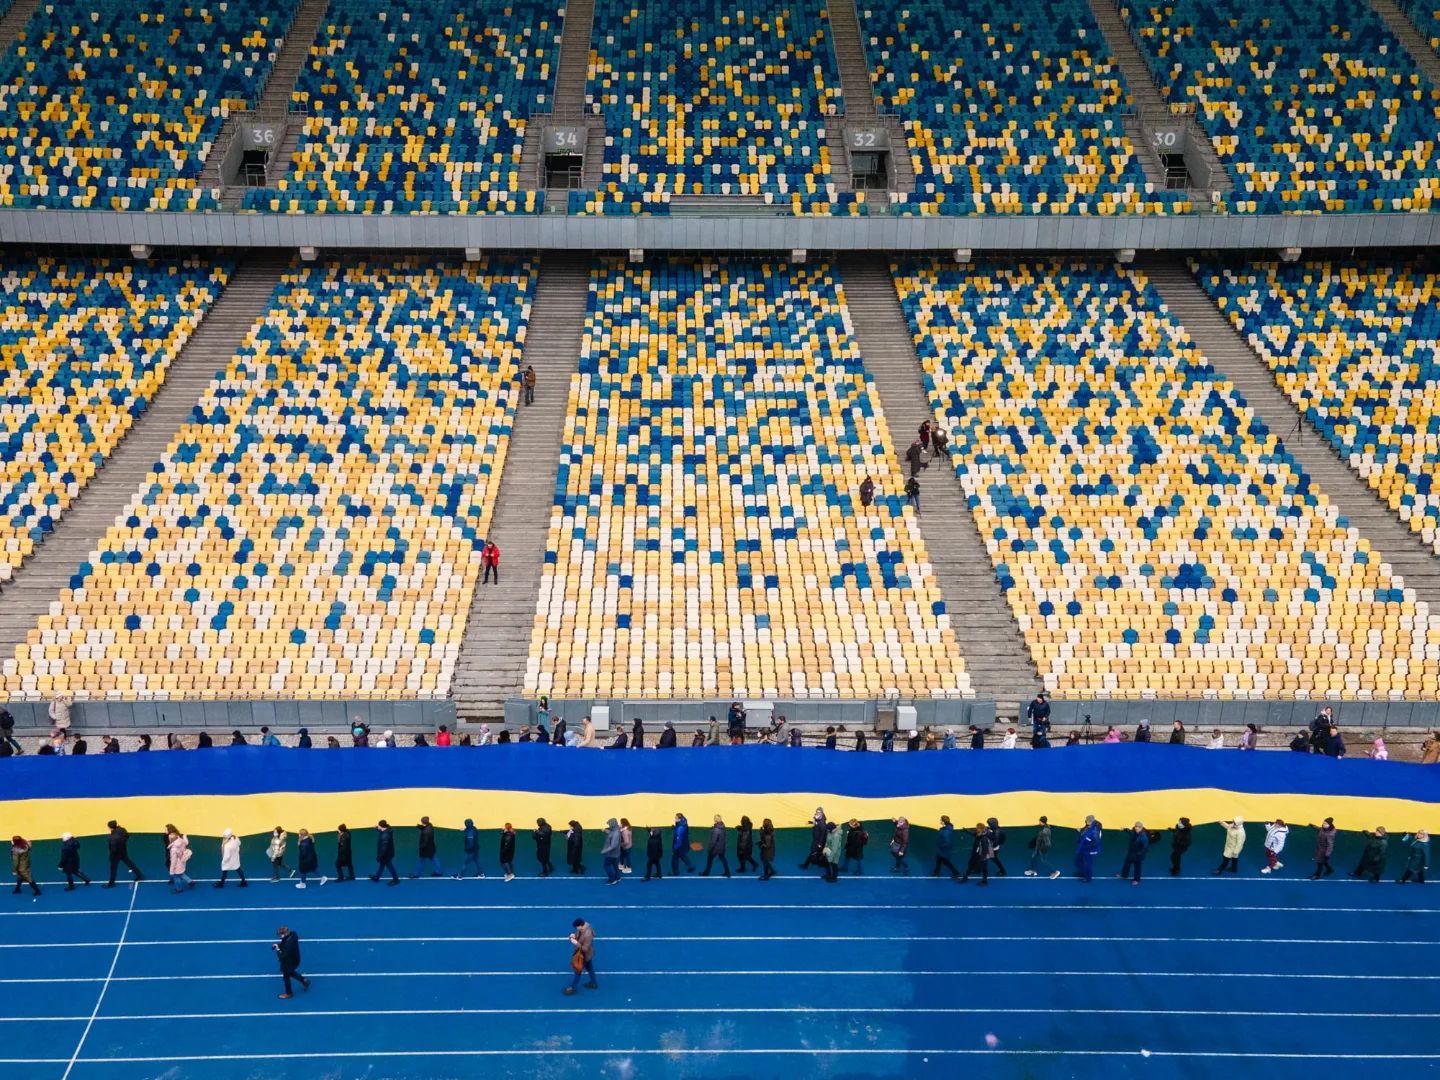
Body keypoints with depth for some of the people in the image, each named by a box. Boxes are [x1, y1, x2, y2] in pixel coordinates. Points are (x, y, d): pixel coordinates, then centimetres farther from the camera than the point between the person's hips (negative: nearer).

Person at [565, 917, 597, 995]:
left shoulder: (587, 935, -42)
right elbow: (578, 933, 3)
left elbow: (585, 949, -33)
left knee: (578, 970, 15)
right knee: (589, 968, 28)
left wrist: (576, 943, -32)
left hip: (584, 955, -8)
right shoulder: (585, 925, -17)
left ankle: (573, 987, 37)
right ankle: (593, 983, 49)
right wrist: (574, 935, -16)